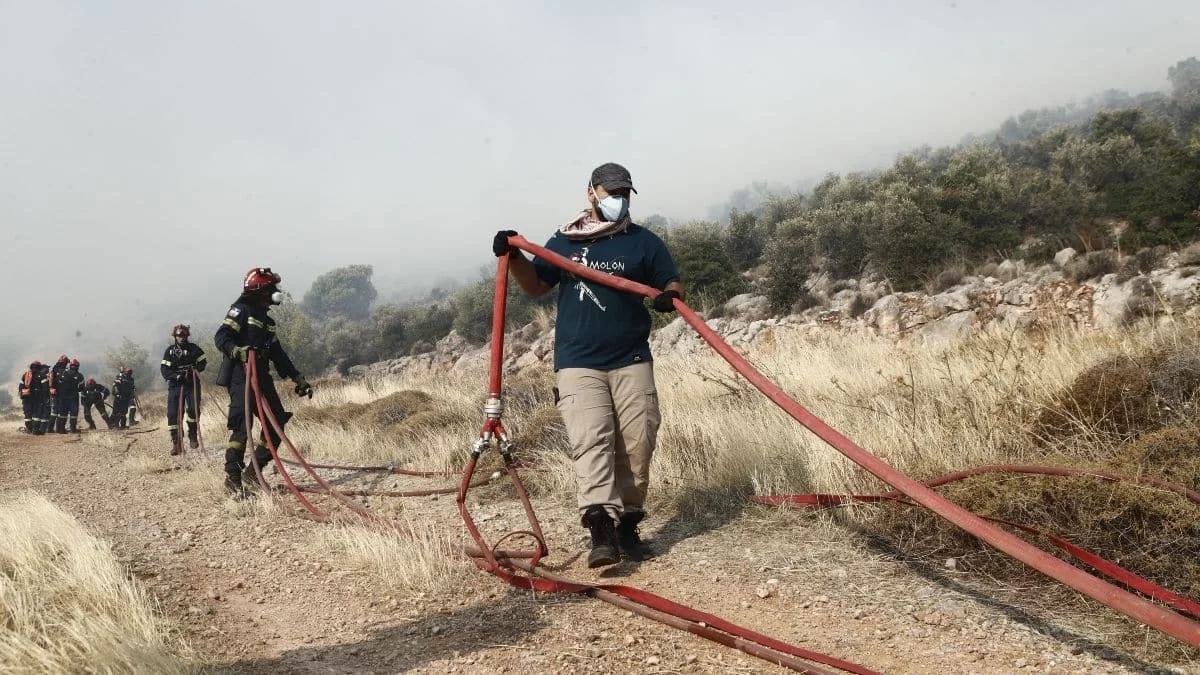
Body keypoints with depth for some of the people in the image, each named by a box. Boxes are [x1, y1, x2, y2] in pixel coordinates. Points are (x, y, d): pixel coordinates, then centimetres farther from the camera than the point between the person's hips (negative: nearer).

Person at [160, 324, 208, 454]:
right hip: (175, 386, 0)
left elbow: (203, 362, 7)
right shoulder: (170, 351, 2)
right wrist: (177, 376, -21)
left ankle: (192, 436, 5)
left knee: (193, 409, -17)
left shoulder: (194, 349, 4)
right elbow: (164, 370, -4)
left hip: (192, 384, 0)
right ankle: (176, 443, 1)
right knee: (173, 414, -6)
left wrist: (195, 369, -15)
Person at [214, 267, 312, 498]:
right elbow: (221, 337, -16)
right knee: (242, 426, -13)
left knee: (276, 424, 4)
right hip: (241, 376, -9)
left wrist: (297, 378, 21)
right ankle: (233, 478, -4)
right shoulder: (241, 310, -4)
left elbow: (277, 352, 24)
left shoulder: (266, 319, 22)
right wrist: (238, 352, -35)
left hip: (261, 377, 9)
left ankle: (252, 471, 14)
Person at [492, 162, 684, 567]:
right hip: (578, 363, -1)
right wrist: (514, 258, 3)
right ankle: (601, 529, -22)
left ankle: (627, 523, 13)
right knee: (591, 441, -15)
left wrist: (670, 297, -14)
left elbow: (674, 285, 9)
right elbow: (536, 286, 20)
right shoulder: (564, 242, 13)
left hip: (631, 361, 1)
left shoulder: (644, 242, 10)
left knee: (637, 443, -1)